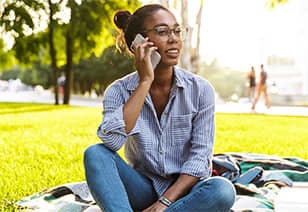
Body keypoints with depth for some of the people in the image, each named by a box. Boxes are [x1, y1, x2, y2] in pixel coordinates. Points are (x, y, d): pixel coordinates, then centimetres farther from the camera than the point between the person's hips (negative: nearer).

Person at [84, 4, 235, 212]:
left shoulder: (200, 89, -7)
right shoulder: (119, 91, -5)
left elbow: (200, 157, -10)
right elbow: (111, 141, -25)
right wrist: (145, 82, -22)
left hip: (182, 190, 0)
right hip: (143, 190, 1)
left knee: (223, 190, -32)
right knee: (95, 153, -24)